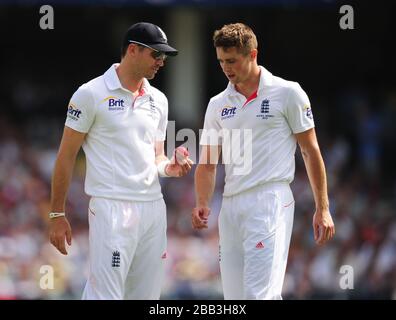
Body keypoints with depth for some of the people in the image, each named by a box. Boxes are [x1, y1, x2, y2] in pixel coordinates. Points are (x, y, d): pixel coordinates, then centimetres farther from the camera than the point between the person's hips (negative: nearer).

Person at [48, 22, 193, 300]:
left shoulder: (158, 100, 15)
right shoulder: (91, 94, -4)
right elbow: (67, 156, -2)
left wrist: (169, 167, -1)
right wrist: (57, 215, -6)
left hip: (153, 207, 7)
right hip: (111, 208, -7)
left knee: (147, 296, 6)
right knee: (105, 295, -14)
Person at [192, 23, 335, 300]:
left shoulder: (288, 93, 1)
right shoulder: (218, 105, 15)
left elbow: (311, 152, 3)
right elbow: (208, 163, 16)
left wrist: (322, 209, 0)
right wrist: (203, 204, -2)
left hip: (270, 203, -6)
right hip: (230, 207, 6)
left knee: (259, 294, -19)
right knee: (234, 296, 4)